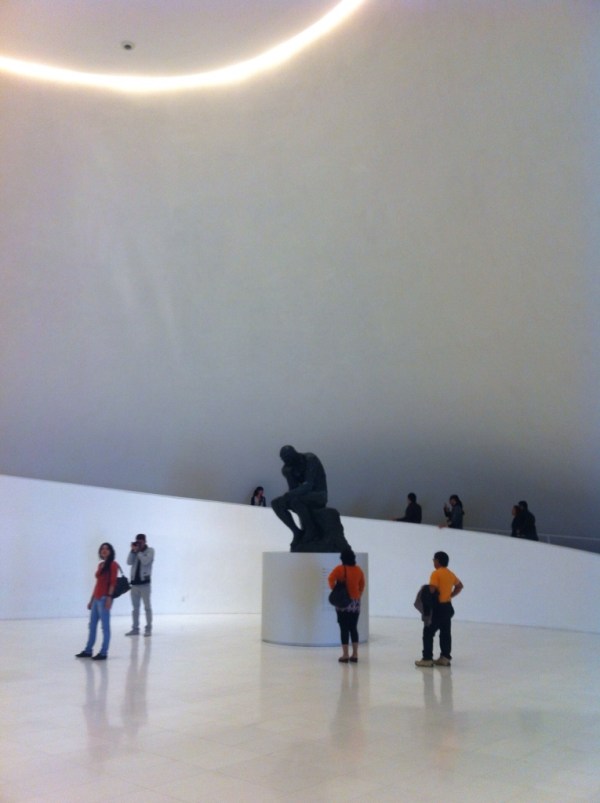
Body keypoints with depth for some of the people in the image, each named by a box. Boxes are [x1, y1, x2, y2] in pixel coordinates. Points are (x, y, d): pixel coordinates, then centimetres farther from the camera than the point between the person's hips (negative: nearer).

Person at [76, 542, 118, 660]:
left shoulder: (113, 564, -5)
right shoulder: (100, 565, 17)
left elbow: (112, 582, -13)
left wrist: (109, 597, -21)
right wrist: (91, 599, 18)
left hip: (104, 598, -9)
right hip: (96, 598, 9)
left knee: (105, 626, -4)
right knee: (92, 625, 14)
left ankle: (103, 653, -1)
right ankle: (88, 650, 23)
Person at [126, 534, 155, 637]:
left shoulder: (150, 550, 0)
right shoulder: (134, 551, 11)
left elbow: (145, 561, -16)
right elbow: (129, 562, -2)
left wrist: (138, 551, -11)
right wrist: (133, 550, -8)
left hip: (144, 582, -5)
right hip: (134, 582, 5)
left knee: (147, 607, -1)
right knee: (135, 607, 8)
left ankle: (148, 629, 3)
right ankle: (135, 628, 14)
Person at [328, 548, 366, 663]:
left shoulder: (340, 569, -8)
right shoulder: (358, 570, 5)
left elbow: (331, 579, -19)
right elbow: (362, 585, 11)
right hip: (355, 602, 4)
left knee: (344, 629, 1)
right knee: (353, 628, 11)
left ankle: (345, 655, 2)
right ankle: (355, 655, 11)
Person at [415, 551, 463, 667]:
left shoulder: (436, 573, -15)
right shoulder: (451, 574, 10)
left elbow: (431, 590, -23)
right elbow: (460, 586, 23)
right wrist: (450, 595, 16)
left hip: (437, 607, -8)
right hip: (448, 607, 8)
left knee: (428, 633, -1)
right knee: (446, 633, 11)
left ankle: (427, 659, -1)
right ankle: (445, 657, 14)